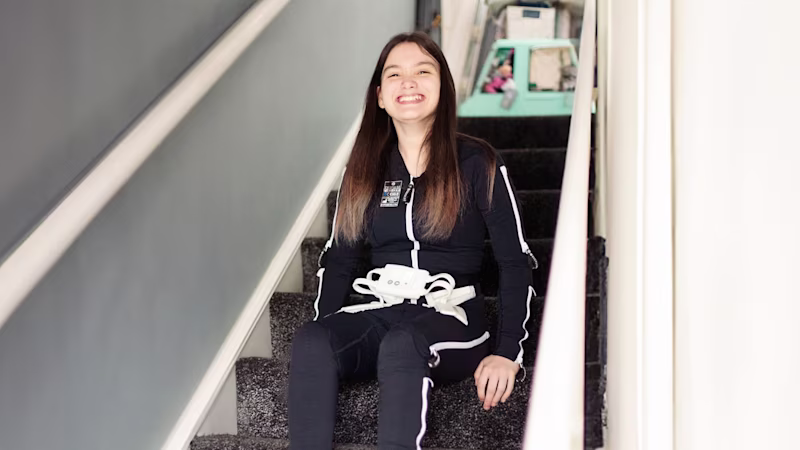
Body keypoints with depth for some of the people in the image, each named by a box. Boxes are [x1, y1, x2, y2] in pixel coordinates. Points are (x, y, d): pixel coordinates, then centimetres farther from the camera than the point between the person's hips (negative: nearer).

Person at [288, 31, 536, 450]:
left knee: (401, 345, -38)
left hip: (451, 317, -3)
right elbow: (338, 259, 15)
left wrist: (508, 352, -9)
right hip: (379, 312, 4)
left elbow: (516, 261, 0)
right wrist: (325, 330, -1)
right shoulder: (365, 167, 13)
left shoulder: (477, 163, 1)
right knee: (309, 341, -29)